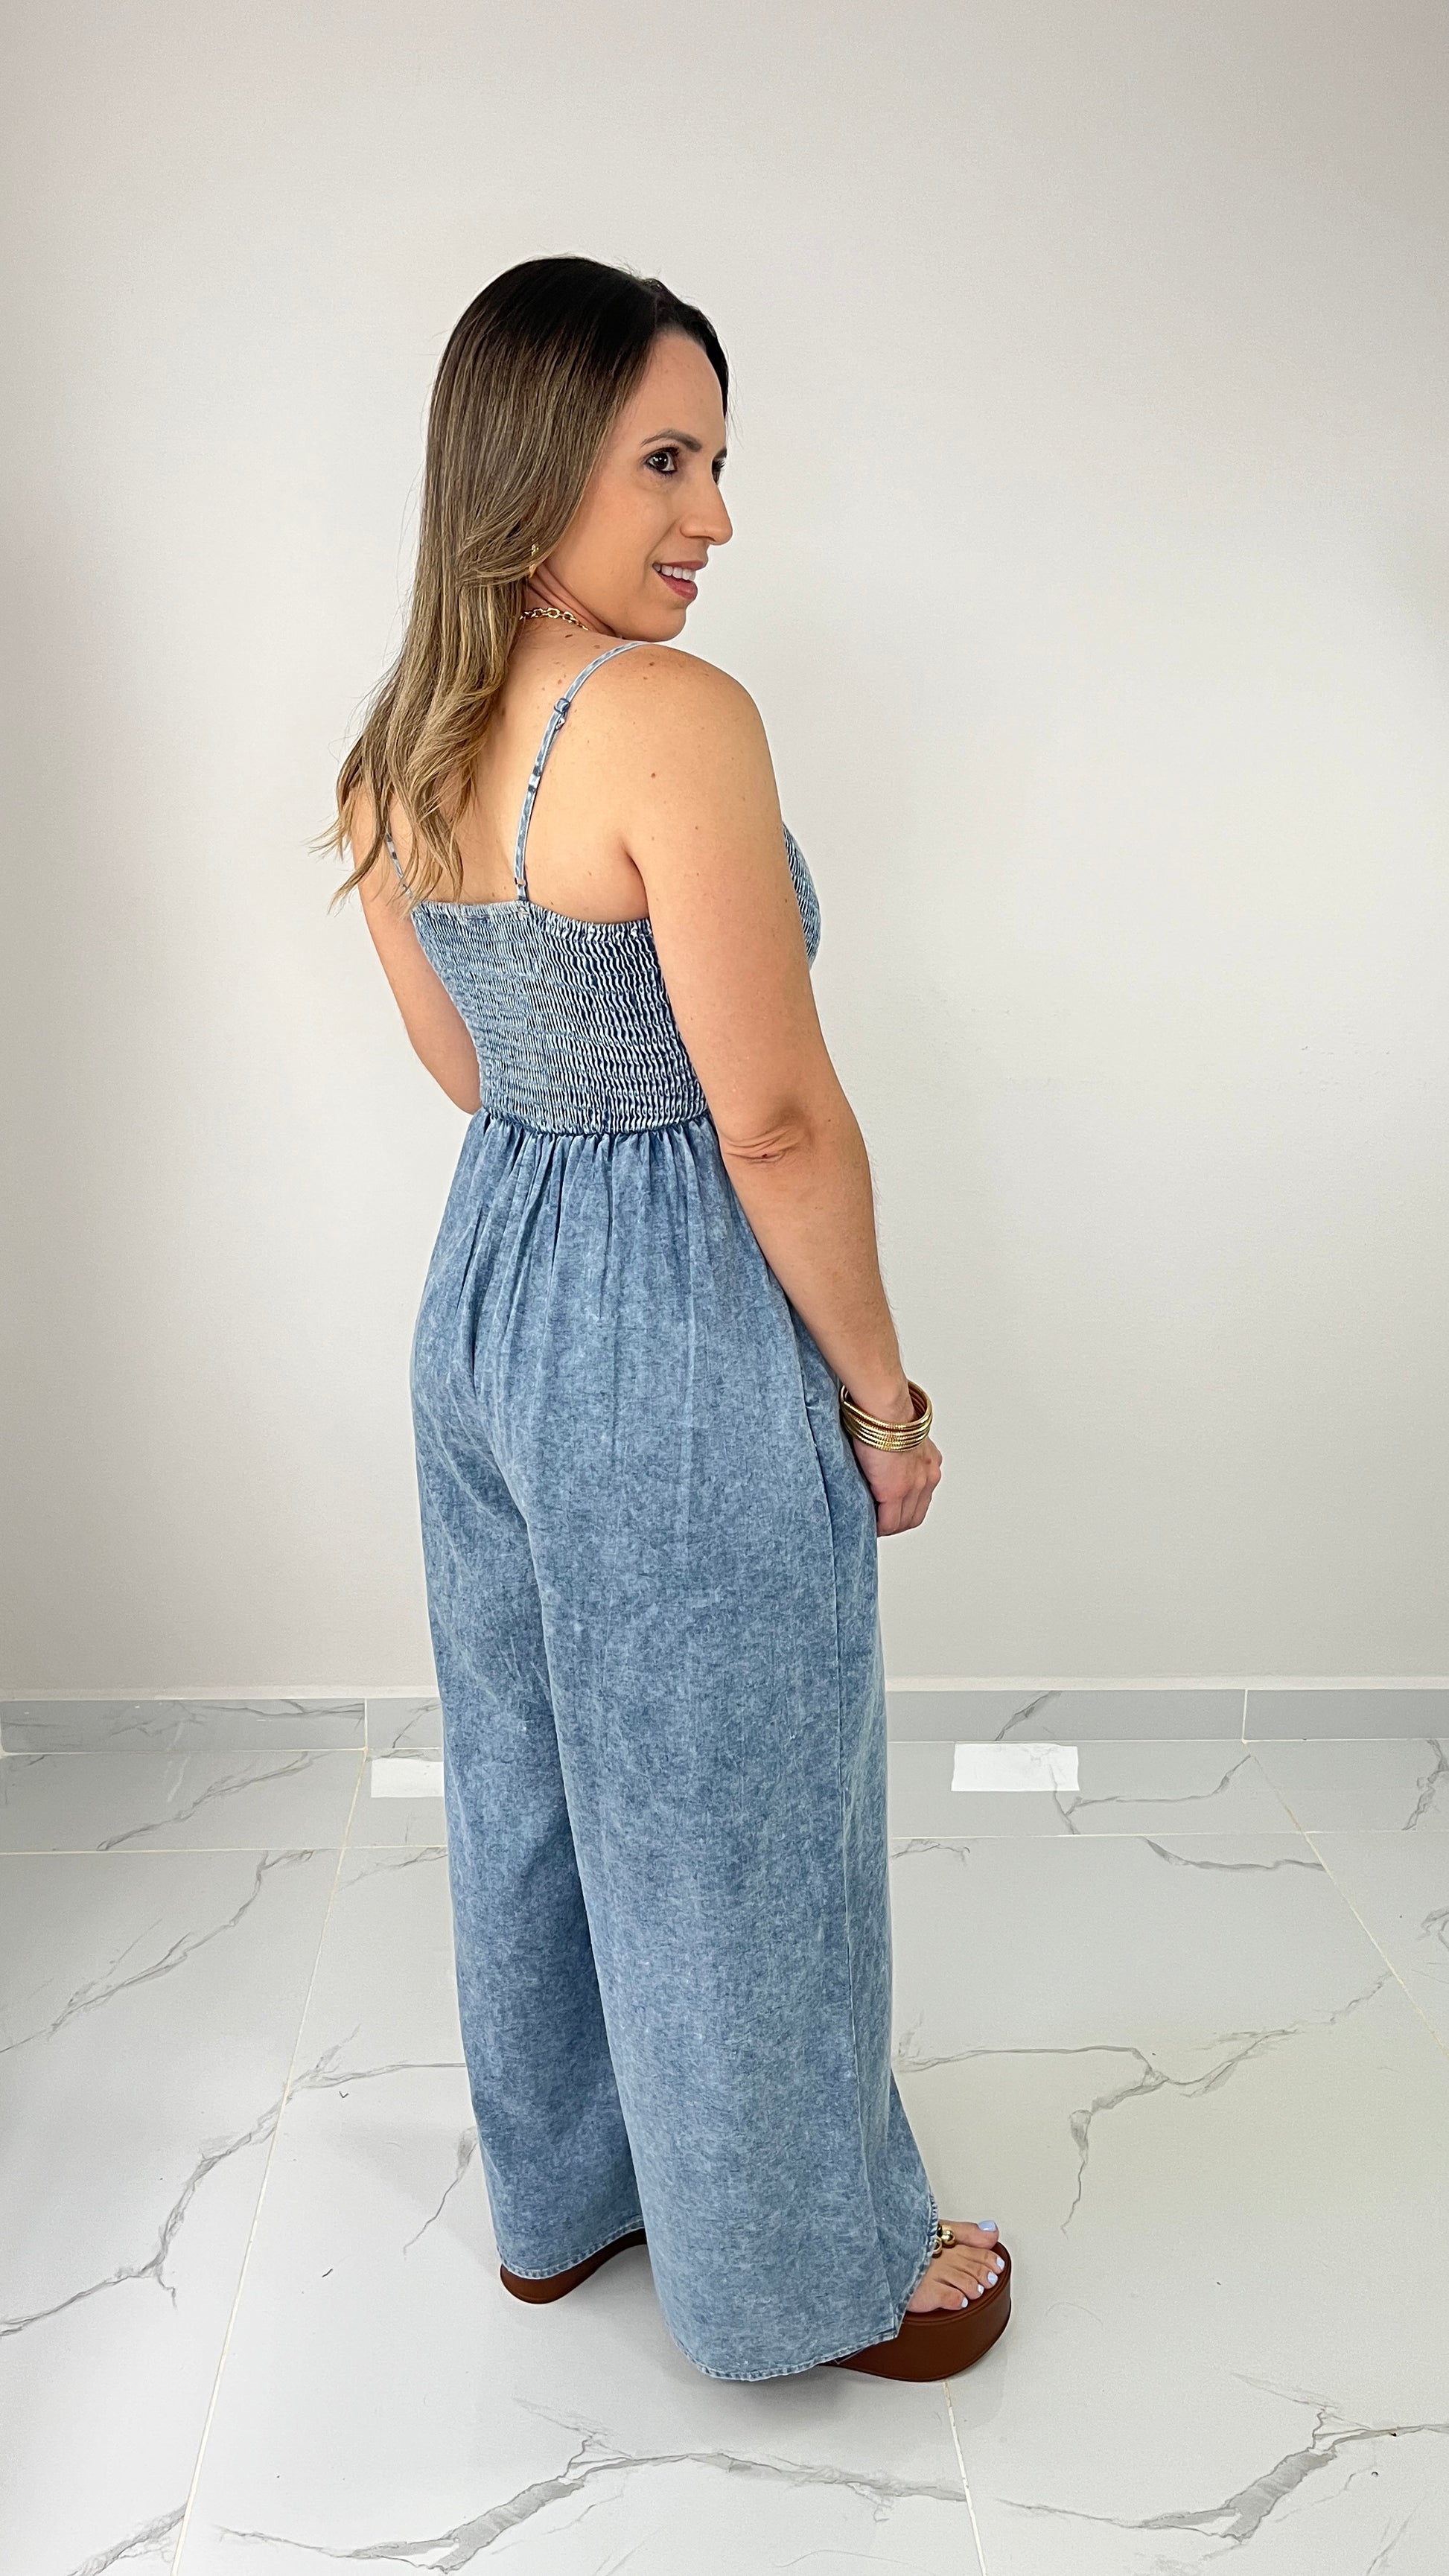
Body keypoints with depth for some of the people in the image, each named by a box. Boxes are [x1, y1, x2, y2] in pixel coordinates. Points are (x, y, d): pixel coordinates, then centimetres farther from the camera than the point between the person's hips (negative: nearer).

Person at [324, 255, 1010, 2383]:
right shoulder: (674, 717, -23)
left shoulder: (399, 747, 3)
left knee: (526, 1777, 22)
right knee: (728, 1825, 10)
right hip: (678, 1342, -8)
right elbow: (777, 1116, -22)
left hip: (482, 1291, 8)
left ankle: (562, 2198, 45)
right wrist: (884, 1399, -11)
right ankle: (803, 2275, 35)